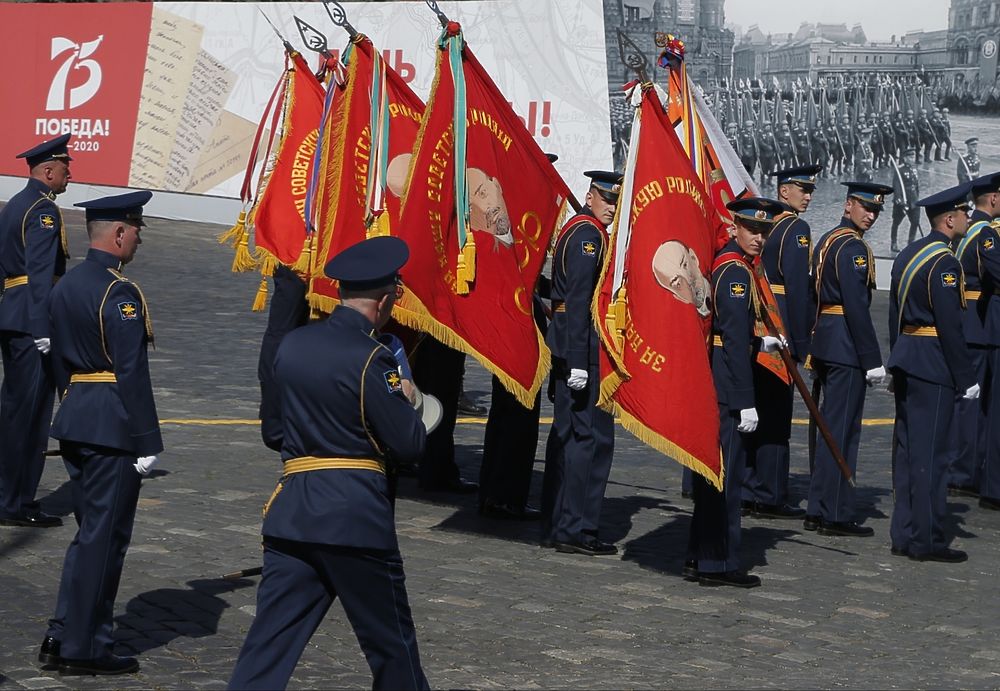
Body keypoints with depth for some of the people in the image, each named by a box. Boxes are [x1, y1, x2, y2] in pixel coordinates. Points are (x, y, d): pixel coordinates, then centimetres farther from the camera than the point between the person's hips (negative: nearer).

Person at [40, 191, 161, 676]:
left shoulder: (65, 286, 12)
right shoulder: (120, 293, -16)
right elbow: (132, 373, -19)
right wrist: (147, 441, -15)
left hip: (75, 423, 9)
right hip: (114, 426, -9)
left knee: (91, 531, 18)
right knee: (104, 538, 0)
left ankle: (62, 637, 20)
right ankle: (83, 649, 6)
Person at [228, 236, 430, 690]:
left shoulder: (291, 345, 7)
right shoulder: (370, 359, -13)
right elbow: (409, 444, -13)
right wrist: (404, 399, 7)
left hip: (290, 512, 6)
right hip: (357, 516, -6)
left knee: (271, 639, 5)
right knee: (390, 640, 11)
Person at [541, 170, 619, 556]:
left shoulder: (578, 229, 18)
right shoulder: (588, 234, -13)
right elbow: (578, 300, -21)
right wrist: (578, 362, -26)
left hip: (567, 344, 11)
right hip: (582, 344, -11)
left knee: (567, 433, 13)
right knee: (592, 435, -8)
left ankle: (556, 526, 19)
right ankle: (575, 529, -7)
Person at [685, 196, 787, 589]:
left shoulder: (725, 263, 15)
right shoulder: (736, 271, -15)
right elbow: (734, 341, -20)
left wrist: (760, 342, 18)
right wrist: (746, 401, -21)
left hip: (715, 385, 10)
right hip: (729, 387, -10)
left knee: (714, 473, 15)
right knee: (727, 473, -4)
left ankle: (701, 558, 22)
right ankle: (720, 563, 1)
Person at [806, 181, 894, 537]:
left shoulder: (827, 240, 15)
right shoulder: (853, 247, -15)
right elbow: (857, 306, -21)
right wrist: (873, 360, -18)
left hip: (824, 343, 10)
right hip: (846, 347, -10)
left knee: (829, 426, 15)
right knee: (843, 429, -5)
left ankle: (819, 510, 19)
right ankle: (836, 515, -1)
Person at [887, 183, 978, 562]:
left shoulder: (908, 254, 14)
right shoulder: (944, 262, -15)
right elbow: (950, 326, -19)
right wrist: (967, 378, -14)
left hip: (906, 362, 10)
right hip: (934, 366, -9)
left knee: (907, 450, 11)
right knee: (930, 453, -5)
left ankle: (904, 535, 15)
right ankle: (928, 540, -1)